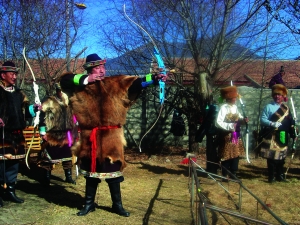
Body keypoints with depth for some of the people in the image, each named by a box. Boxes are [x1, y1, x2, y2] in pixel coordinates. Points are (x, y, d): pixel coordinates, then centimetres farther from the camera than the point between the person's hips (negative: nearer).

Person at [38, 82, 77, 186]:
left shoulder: (67, 101, 11)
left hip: (65, 134, 6)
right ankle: (46, 178, 12)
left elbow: (71, 116, 20)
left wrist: (73, 131, 19)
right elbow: (43, 117, -11)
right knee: (49, 155, 1)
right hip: (52, 135, -5)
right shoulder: (48, 101, -7)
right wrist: (43, 133, -15)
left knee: (67, 155, 12)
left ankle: (68, 176, 25)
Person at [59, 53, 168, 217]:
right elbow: (65, 80, -5)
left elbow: (136, 83, -7)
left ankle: (117, 205, 22)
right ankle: (89, 203, 30)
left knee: (113, 171, 7)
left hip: (110, 137, 0)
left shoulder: (116, 84, 2)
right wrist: (85, 80, -15)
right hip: (90, 137, 1)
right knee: (91, 171, 15)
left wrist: (154, 78, -22)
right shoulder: (81, 86, 4)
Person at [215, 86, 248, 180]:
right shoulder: (224, 107, -17)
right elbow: (218, 123, -22)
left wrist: (243, 120, -4)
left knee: (236, 155, 12)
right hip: (227, 136, -7)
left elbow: (238, 118, 16)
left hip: (236, 136, 7)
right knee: (226, 156, 2)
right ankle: (224, 175, 14)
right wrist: (230, 126, -26)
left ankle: (233, 174, 25)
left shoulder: (235, 107, 6)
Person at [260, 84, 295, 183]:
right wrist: (272, 124, -21)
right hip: (271, 137, -4)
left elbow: (291, 123, 12)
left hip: (282, 137, 4)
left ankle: (280, 175, 23)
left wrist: (293, 134, 6)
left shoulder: (286, 108, 11)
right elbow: (262, 119, -7)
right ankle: (271, 176, 5)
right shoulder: (268, 107, -1)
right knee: (271, 156, -3)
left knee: (281, 156, 11)